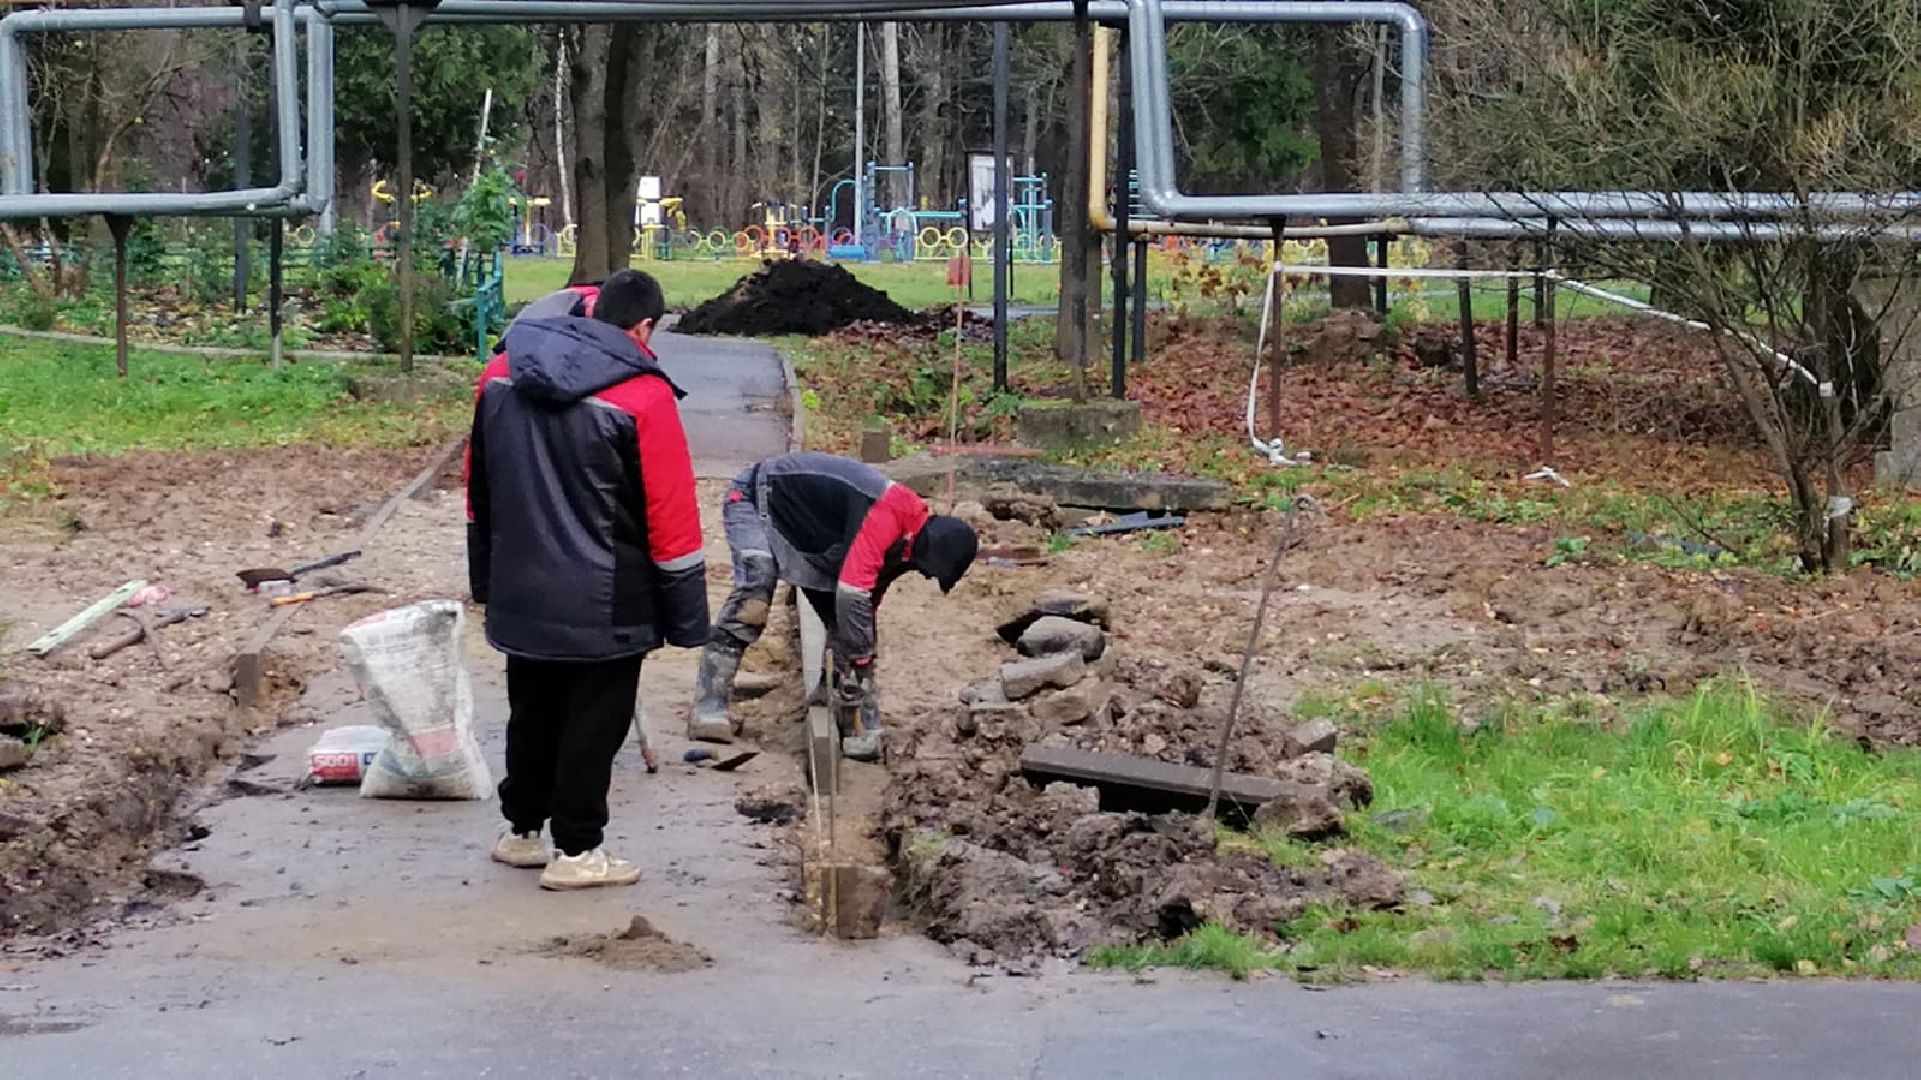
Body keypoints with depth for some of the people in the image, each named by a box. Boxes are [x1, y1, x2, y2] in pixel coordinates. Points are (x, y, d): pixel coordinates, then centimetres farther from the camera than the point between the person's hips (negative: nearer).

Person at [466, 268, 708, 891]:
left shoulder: (502, 373, 2)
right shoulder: (643, 398, -17)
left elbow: (479, 488, 12)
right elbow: (671, 519, -14)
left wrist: (485, 577, 22)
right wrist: (686, 619, -5)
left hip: (520, 598, 6)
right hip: (605, 609, -6)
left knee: (532, 715, 20)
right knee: (593, 723, 6)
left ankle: (521, 830, 31)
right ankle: (576, 851, 12)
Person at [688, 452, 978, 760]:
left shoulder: (902, 531, -3)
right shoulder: (887, 515, -34)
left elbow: (868, 596, 8)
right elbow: (852, 593, -38)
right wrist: (861, 663, -30)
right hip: (755, 501, -9)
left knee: (837, 616, 2)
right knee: (752, 599, -27)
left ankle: (860, 723, 3)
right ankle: (709, 710, -28)